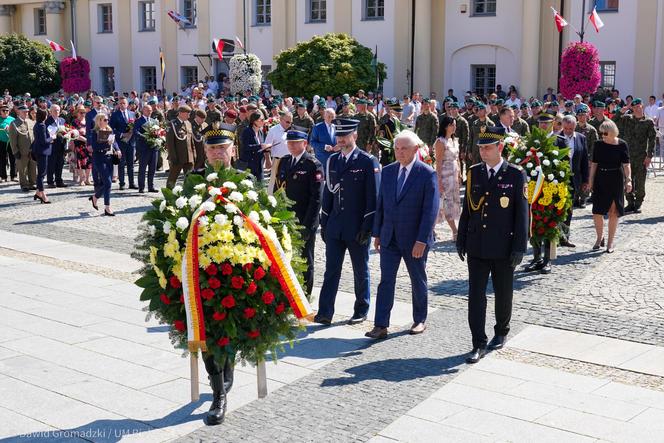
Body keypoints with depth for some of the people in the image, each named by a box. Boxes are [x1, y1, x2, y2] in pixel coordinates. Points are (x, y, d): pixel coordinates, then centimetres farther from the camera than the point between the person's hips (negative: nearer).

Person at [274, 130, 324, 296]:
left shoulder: (314, 165, -9)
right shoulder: (284, 162, 11)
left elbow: (316, 198, -13)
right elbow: (277, 189, 16)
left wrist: (307, 226, -16)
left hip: (304, 223, -5)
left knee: (304, 263, 6)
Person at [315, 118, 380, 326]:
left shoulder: (368, 161, -8)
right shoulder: (332, 160, 9)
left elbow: (373, 197, -10)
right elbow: (328, 193, 14)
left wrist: (367, 227, -13)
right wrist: (324, 223, 10)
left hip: (357, 228, -4)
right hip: (335, 227, 4)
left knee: (361, 271, 9)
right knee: (331, 270, 3)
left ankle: (361, 310, 23)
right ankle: (325, 312, 5)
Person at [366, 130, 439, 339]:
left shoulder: (427, 174, -11)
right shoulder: (388, 171, 5)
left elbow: (430, 210, -14)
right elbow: (380, 204, 11)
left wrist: (421, 240, -18)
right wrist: (377, 233, 8)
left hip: (414, 239, -4)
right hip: (389, 237, 4)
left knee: (418, 281, 12)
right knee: (386, 280, -1)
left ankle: (420, 320, 28)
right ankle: (381, 326, 0)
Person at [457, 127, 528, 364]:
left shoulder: (516, 175, -6)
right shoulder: (474, 173, 5)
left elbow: (522, 214, -7)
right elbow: (467, 209, 11)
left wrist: (519, 248, -10)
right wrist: (461, 240, 10)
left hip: (503, 249, -3)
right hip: (476, 247, 3)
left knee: (503, 295, 13)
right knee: (476, 295, -2)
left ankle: (501, 332, 34)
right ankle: (478, 344, 3)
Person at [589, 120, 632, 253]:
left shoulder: (621, 144, -5)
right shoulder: (598, 144, 2)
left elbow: (626, 164, -7)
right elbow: (594, 164, 5)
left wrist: (628, 180, -17)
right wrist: (591, 181, 2)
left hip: (616, 180, -2)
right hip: (600, 179, 2)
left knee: (613, 212, 4)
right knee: (597, 211, -1)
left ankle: (610, 242, 15)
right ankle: (599, 237, 22)